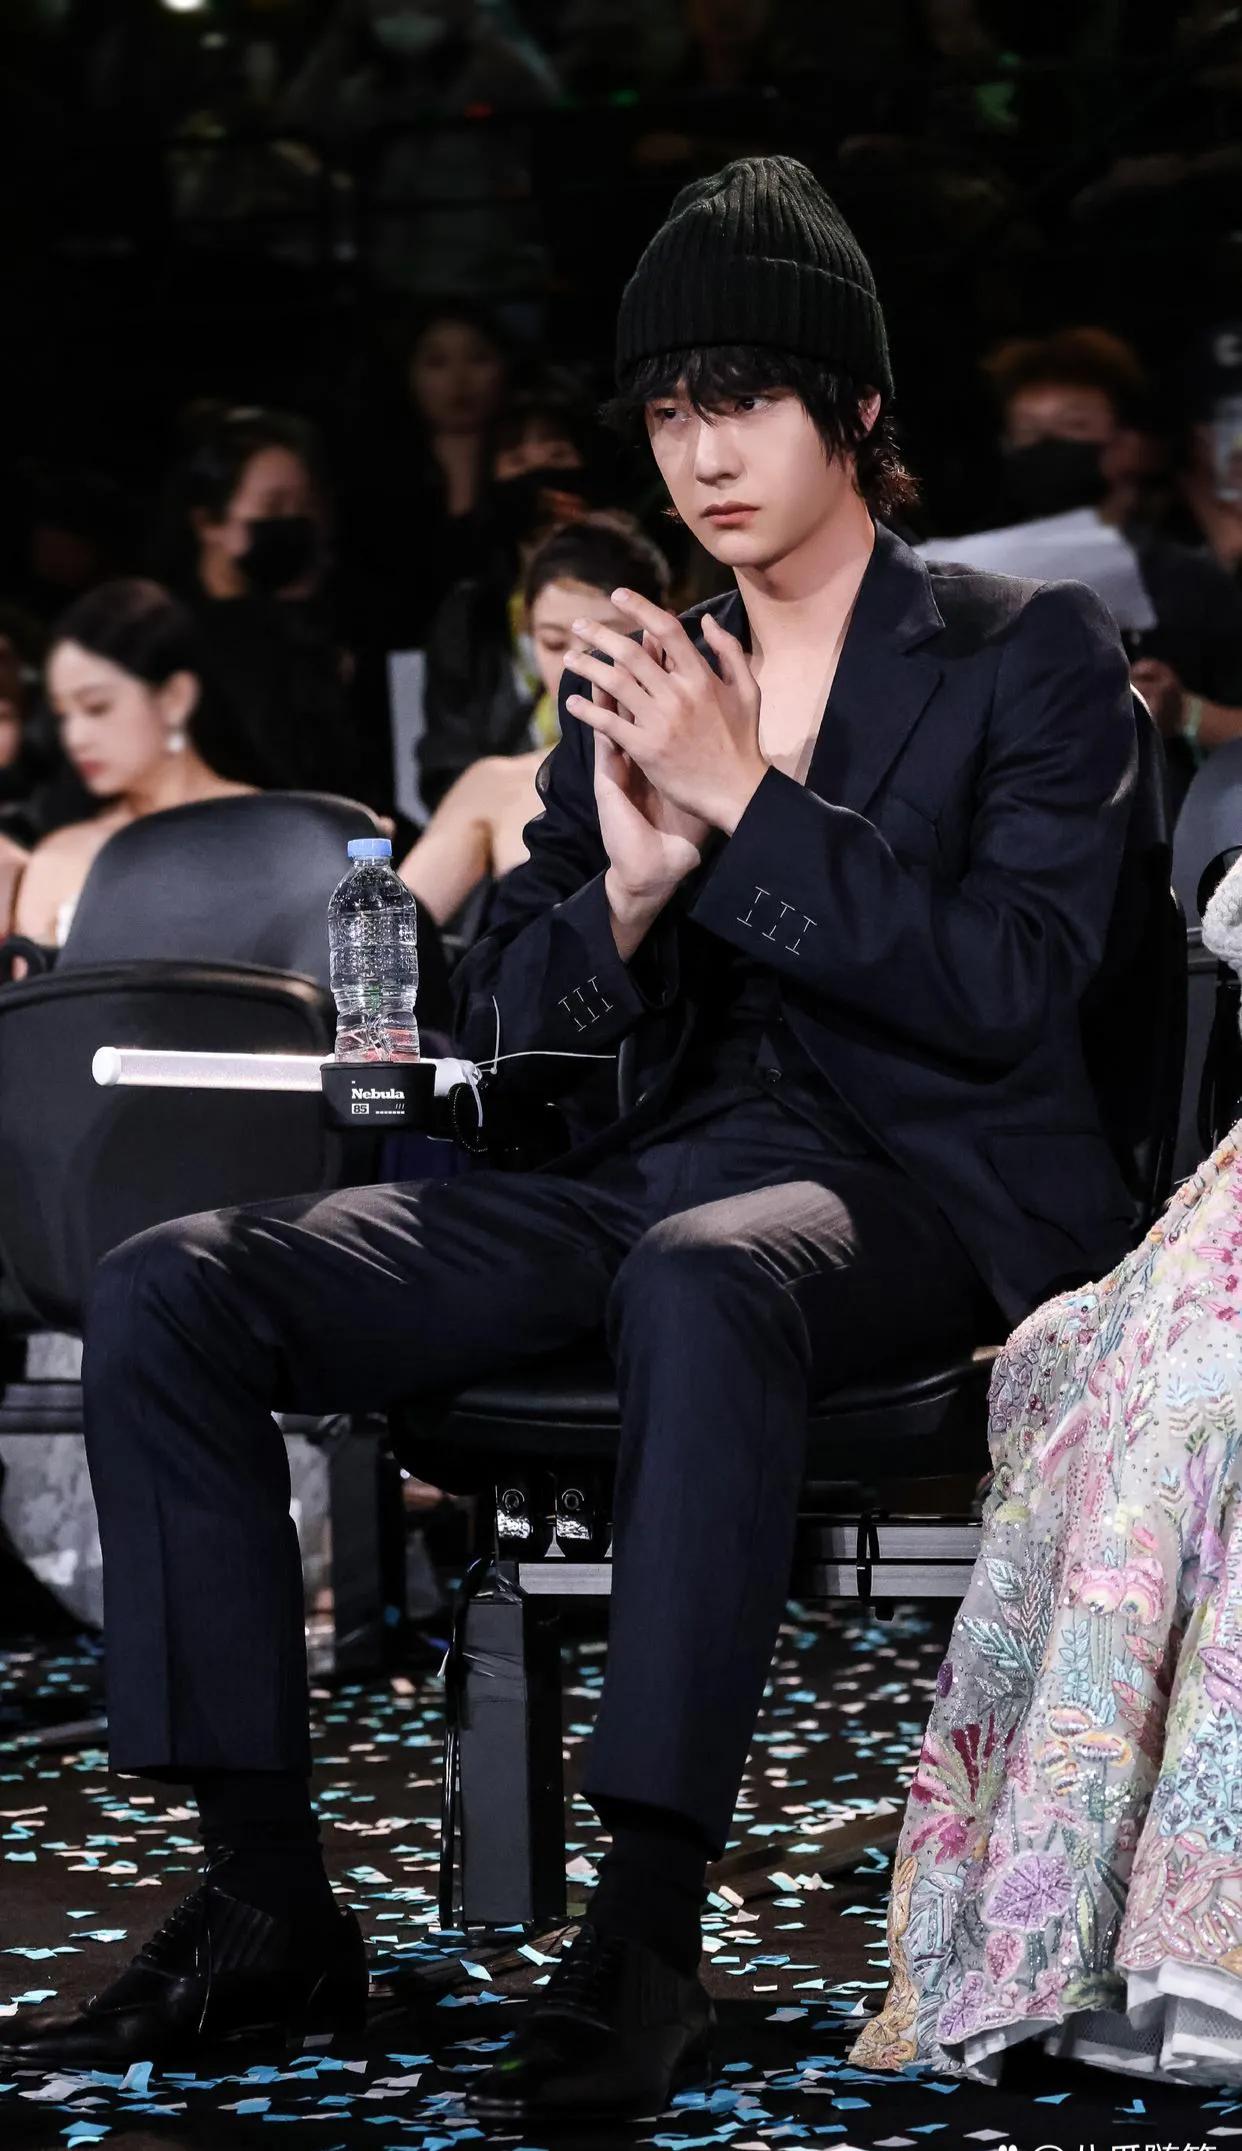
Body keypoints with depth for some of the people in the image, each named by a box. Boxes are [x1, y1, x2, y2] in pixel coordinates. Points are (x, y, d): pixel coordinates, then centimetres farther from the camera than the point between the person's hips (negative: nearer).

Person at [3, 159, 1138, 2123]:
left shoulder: (1027, 653, 5)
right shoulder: (636, 684, 18)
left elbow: (1009, 985, -9)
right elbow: (504, 1034, 14)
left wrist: (742, 806, -13)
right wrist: (630, 882, -7)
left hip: (913, 1188, -5)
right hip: (645, 1177, 5)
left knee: (703, 1279, -44)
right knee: (165, 1292, -17)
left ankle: (649, 1939, -41)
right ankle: (267, 1907, -16)